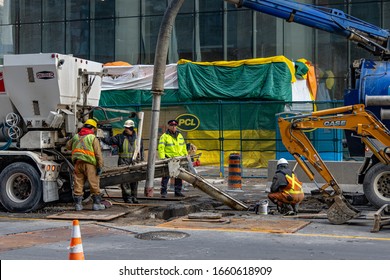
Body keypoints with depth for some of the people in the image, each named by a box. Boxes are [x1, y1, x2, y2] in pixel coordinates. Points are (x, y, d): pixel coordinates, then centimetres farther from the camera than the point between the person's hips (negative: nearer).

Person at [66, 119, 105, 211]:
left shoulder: (75, 137, 13)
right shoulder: (93, 138, -3)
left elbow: (68, 146, 27)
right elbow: (98, 154, -8)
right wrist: (100, 166, -7)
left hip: (77, 163, 5)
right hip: (89, 163, -5)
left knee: (78, 184, 9)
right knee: (94, 184, 3)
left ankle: (78, 204, 10)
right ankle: (97, 203, 7)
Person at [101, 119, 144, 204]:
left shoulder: (137, 138, 12)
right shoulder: (120, 137, 5)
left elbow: (141, 150, 17)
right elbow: (110, 140, -3)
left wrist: (141, 161, 13)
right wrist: (102, 138, -20)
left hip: (135, 162, 3)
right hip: (124, 161, -2)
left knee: (134, 181, 7)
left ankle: (134, 197, 17)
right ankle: (127, 197, -6)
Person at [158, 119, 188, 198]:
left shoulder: (180, 135, 16)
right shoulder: (164, 136, -2)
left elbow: (184, 147, 22)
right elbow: (161, 147, -9)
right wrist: (162, 157, -19)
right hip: (168, 159, -5)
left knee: (179, 176, 9)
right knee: (166, 176, -6)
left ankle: (178, 191, 18)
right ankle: (163, 192, -2)